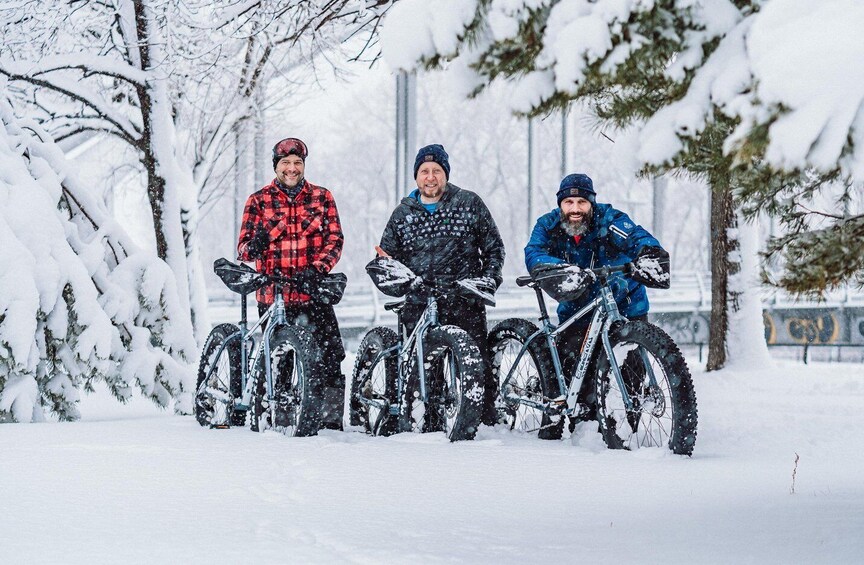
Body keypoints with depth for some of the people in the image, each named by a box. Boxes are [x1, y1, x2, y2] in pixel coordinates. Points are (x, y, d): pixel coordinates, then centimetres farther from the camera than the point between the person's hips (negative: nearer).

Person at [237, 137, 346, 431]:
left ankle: (331, 417, -2)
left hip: (314, 291, 0)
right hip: (273, 295, 0)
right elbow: (244, 246, 2)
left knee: (331, 352, -9)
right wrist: (254, 246, -23)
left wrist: (317, 269, -17)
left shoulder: (322, 198, 10)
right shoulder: (259, 201, 9)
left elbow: (334, 239, 1)